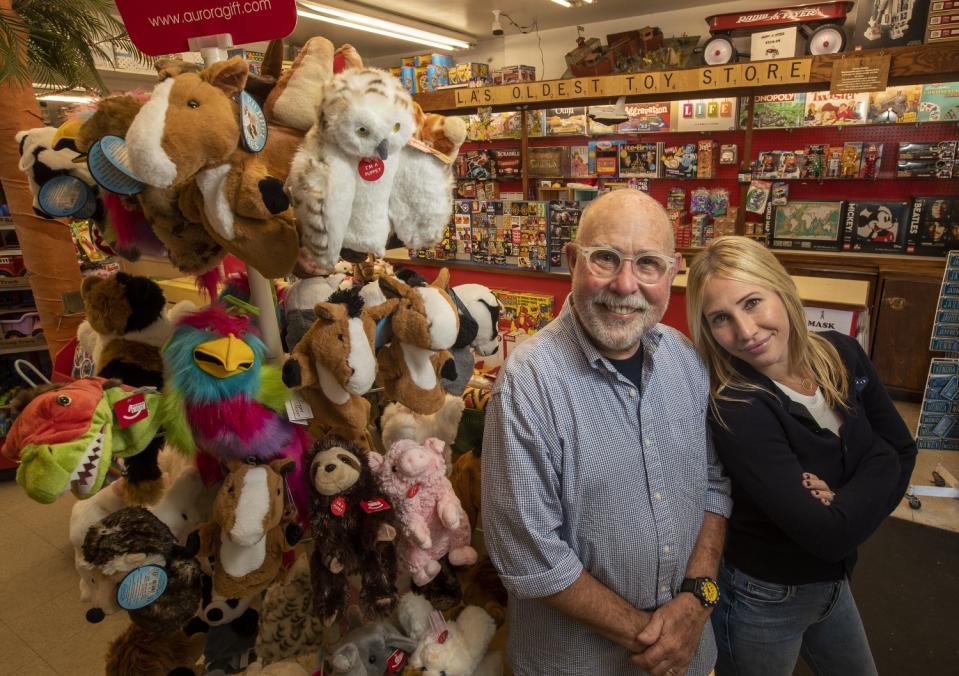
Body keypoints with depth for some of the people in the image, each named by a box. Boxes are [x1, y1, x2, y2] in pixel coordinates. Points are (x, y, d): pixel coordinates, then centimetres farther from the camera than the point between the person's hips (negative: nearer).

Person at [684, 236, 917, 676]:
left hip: (832, 580, 6)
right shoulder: (734, 410, -31)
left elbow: (903, 451, -1)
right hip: (762, 599, -6)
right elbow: (829, 535, -31)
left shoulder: (842, 354, -11)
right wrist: (880, 462, -16)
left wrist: (844, 504, -18)